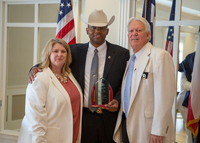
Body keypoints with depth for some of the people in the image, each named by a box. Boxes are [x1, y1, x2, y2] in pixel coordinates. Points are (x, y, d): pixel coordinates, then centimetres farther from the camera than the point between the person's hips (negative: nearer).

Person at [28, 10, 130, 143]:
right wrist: (36, 69, -8)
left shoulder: (122, 53, 2)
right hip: (83, 117, 1)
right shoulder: (75, 51, 7)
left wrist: (118, 101, -13)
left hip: (110, 117, -1)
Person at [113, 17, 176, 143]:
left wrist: (158, 131, -21)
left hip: (147, 129, -7)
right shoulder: (131, 60, 15)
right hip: (127, 125, 7)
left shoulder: (160, 56, -12)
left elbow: (164, 98, -18)